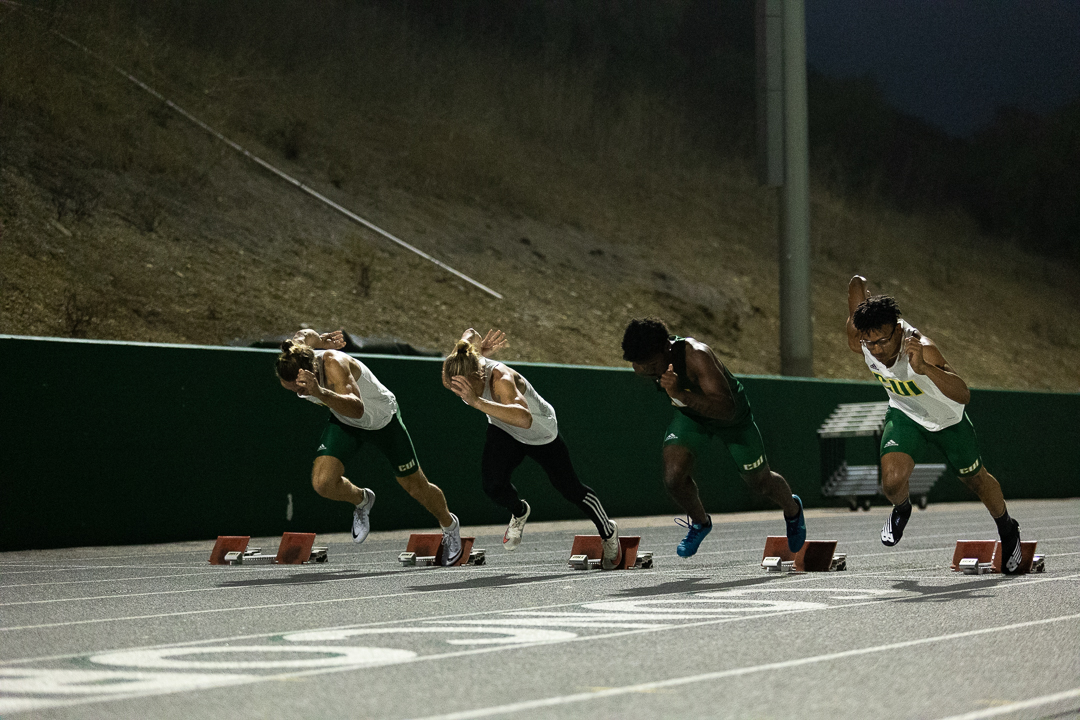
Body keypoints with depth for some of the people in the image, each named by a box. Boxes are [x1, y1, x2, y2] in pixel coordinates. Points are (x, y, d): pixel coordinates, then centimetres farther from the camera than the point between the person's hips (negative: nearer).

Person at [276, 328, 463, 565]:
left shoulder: (334, 364, -43)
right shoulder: (291, 367, -24)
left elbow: (357, 409, -60)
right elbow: (306, 334, -3)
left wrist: (320, 393, -71)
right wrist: (318, 340, 11)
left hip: (383, 419, -5)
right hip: (344, 422, 5)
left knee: (416, 487, 10)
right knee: (322, 482, -18)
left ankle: (450, 525, 42)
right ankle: (362, 501, 17)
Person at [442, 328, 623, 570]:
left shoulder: (501, 380, -45)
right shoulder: (462, 365, -27)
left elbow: (525, 419, -66)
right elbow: (470, 334, -4)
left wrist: (478, 402, -70)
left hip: (542, 434, -4)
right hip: (504, 431, 5)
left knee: (570, 488, 11)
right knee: (493, 484, -18)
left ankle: (608, 532, 39)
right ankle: (519, 512, 18)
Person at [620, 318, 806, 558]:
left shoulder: (697, 356, -43)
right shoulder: (642, 362, -23)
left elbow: (727, 409, -50)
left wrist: (681, 395, -61)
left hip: (732, 419, -4)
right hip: (690, 415, 4)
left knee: (761, 482, 14)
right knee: (673, 477, -19)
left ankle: (793, 510, 49)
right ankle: (700, 522, 13)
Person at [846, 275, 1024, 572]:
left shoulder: (922, 350, -43)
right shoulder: (861, 337, -29)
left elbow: (963, 395, -54)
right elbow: (857, 283, -12)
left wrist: (924, 368, -67)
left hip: (947, 418, -2)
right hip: (904, 414, 2)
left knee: (976, 479, 18)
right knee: (892, 480, -22)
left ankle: (1008, 530, 48)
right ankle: (901, 509, 16)